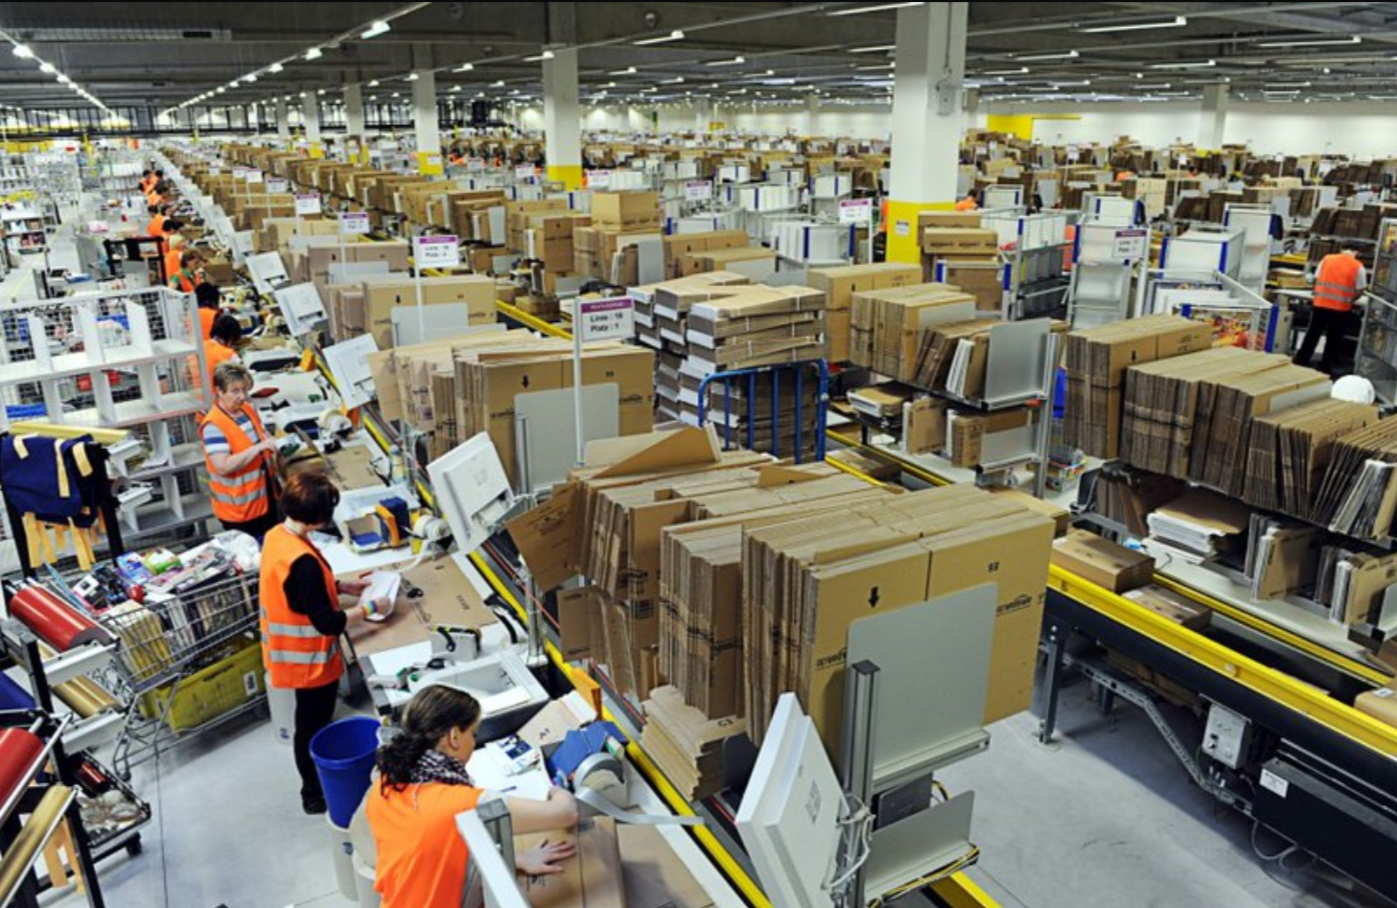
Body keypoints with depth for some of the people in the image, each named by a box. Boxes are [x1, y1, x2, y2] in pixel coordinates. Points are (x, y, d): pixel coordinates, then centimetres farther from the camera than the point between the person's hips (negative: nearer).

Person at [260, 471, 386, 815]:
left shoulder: (276, 535, -5)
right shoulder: (303, 560, -34)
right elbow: (327, 622, -28)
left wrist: (341, 585, 8)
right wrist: (369, 608, -16)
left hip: (288, 650, 9)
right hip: (309, 659, -9)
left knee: (312, 722, 26)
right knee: (314, 727, 12)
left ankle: (316, 785, 45)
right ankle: (315, 795, 31)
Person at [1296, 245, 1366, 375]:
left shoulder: (1326, 259, 5)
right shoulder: (1358, 267, -2)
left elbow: (1316, 280, 7)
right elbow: (1358, 292, -1)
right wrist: (1348, 299, 17)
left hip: (1320, 304, 2)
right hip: (1340, 309, -2)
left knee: (1311, 337, 10)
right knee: (1333, 340, 10)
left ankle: (1299, 364, 14)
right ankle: (1325, 369, 16)